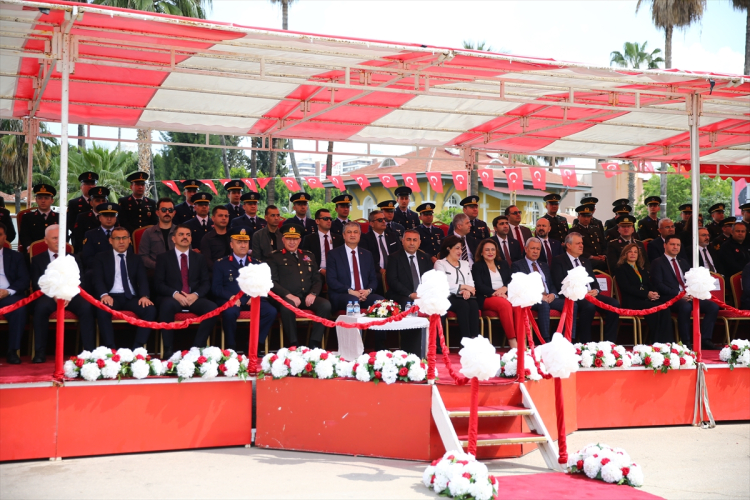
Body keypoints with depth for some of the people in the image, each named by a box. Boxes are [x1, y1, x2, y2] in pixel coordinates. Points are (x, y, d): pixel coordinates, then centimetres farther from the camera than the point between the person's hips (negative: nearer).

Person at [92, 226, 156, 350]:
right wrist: (104, 294, -22)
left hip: (131, 298, 2)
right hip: (111, 297, -2)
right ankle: (110, 349, -31)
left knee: (151, 310, -28)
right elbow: (97, 278, 0)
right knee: (102, 310, -37)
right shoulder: (101, 257, 15)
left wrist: (144, 296, -16)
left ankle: (137, 348, -26)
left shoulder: (136, 260, 21)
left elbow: (142, 280, 7)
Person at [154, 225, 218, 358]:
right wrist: (175, 294, -17)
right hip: (172, 298, -2)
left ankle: (197, 347, -23)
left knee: (212, 307, -30)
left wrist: (196, 294, -11)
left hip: (194, 298, 2)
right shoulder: (163, 258, 11)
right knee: (167, 305, -39)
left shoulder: (199, 258, 19)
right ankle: (168, 349, -31)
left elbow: (206, 283, 10)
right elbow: (159, 283, 1)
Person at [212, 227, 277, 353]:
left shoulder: (257, 264, 21)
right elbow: (216, 288, 4)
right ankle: (231, 347, -16)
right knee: (229, 312, -38)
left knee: (271, 311, -27)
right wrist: (231, 297, -15)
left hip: (253, 301, 2)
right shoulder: (221, 264, 14)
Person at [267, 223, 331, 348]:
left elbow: (317, 280, 20)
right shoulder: (275, 257, 11)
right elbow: (272, 282, 0)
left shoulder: (308, 256, 24)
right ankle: (293, 345, -26)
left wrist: (313, 293, -3)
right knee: (287, 307, -39)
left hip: (307, 297, 4)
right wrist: (289, 295, -15)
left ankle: (315, 343, -21)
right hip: (287, 298, -4)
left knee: (326, 305, -26)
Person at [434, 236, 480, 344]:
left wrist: (467, 291, -10)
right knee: (463, 305, -35)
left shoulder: (465, 264, 27)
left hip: (464, 296, 4)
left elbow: (471, 283, 14)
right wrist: (464, 287, -6)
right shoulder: (440, 263, 9)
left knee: (474, 304, -31)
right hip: (448, 297, -4)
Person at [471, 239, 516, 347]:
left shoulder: (503, 264, 26)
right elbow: (479, 286, -2)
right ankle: (511, 341, -38)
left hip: (506, 295, 4)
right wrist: (495, 293, -17)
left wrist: (505, 288, -8)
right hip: (487, 298, -4)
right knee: (505, 305, -37)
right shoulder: (477, 267, 12)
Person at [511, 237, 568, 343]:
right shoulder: (517, 265, 8)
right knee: (544, 305, -40)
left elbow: (553, 284, 23)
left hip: (549, 298, 6)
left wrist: (553, 294, -2)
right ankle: (546, 341, -40)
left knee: (572, 305, -20)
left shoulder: (544, 266, 27)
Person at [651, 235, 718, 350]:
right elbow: (658, 285, -7)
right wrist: (678, 294, -17)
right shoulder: (657, 263, 5)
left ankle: (705, 340, -14)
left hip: (690, 297, 7)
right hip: (671, 298, -7)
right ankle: (686, 342, -28)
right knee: (685, 306, -38)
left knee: (713, 306, -16)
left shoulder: (683, 263, 27)